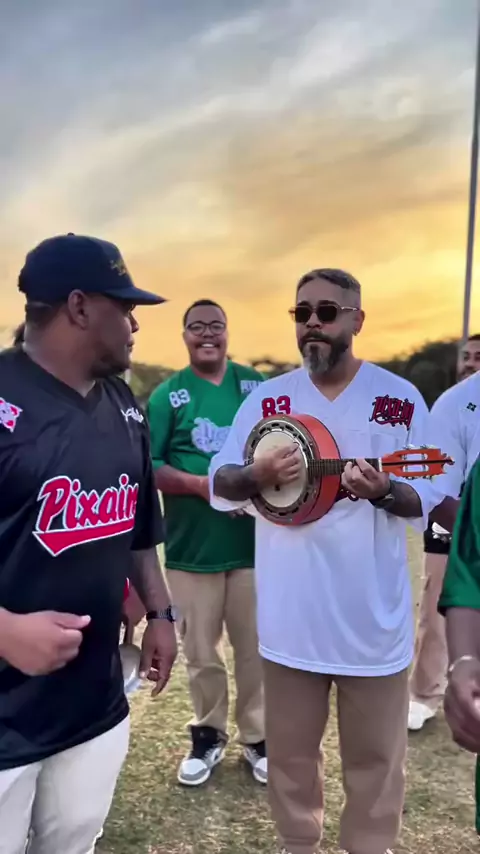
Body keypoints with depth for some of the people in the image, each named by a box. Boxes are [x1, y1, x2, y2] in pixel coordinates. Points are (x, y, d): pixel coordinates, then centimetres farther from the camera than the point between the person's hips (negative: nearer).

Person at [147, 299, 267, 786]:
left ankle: (257, 737, 33)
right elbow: (147, 467, -6)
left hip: (255, 540, 1)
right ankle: (208, 735, 35)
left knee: (256, 648, 13)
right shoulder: (167, 394, -1)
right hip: (192, 546, -1)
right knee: (200, 653, 13)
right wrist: (201, 484, -19)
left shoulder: (257, 385, 4)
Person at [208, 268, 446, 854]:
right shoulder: (266, 398, 0)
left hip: (372, 617, -1)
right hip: (290, 615, 2)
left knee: (374, 757, 17)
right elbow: (220, 487, 1)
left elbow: (425, 500, -5)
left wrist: (383, 491, -26)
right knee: (290, 752, 20)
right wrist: (256, 475, -20)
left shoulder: (400, 398, -5)